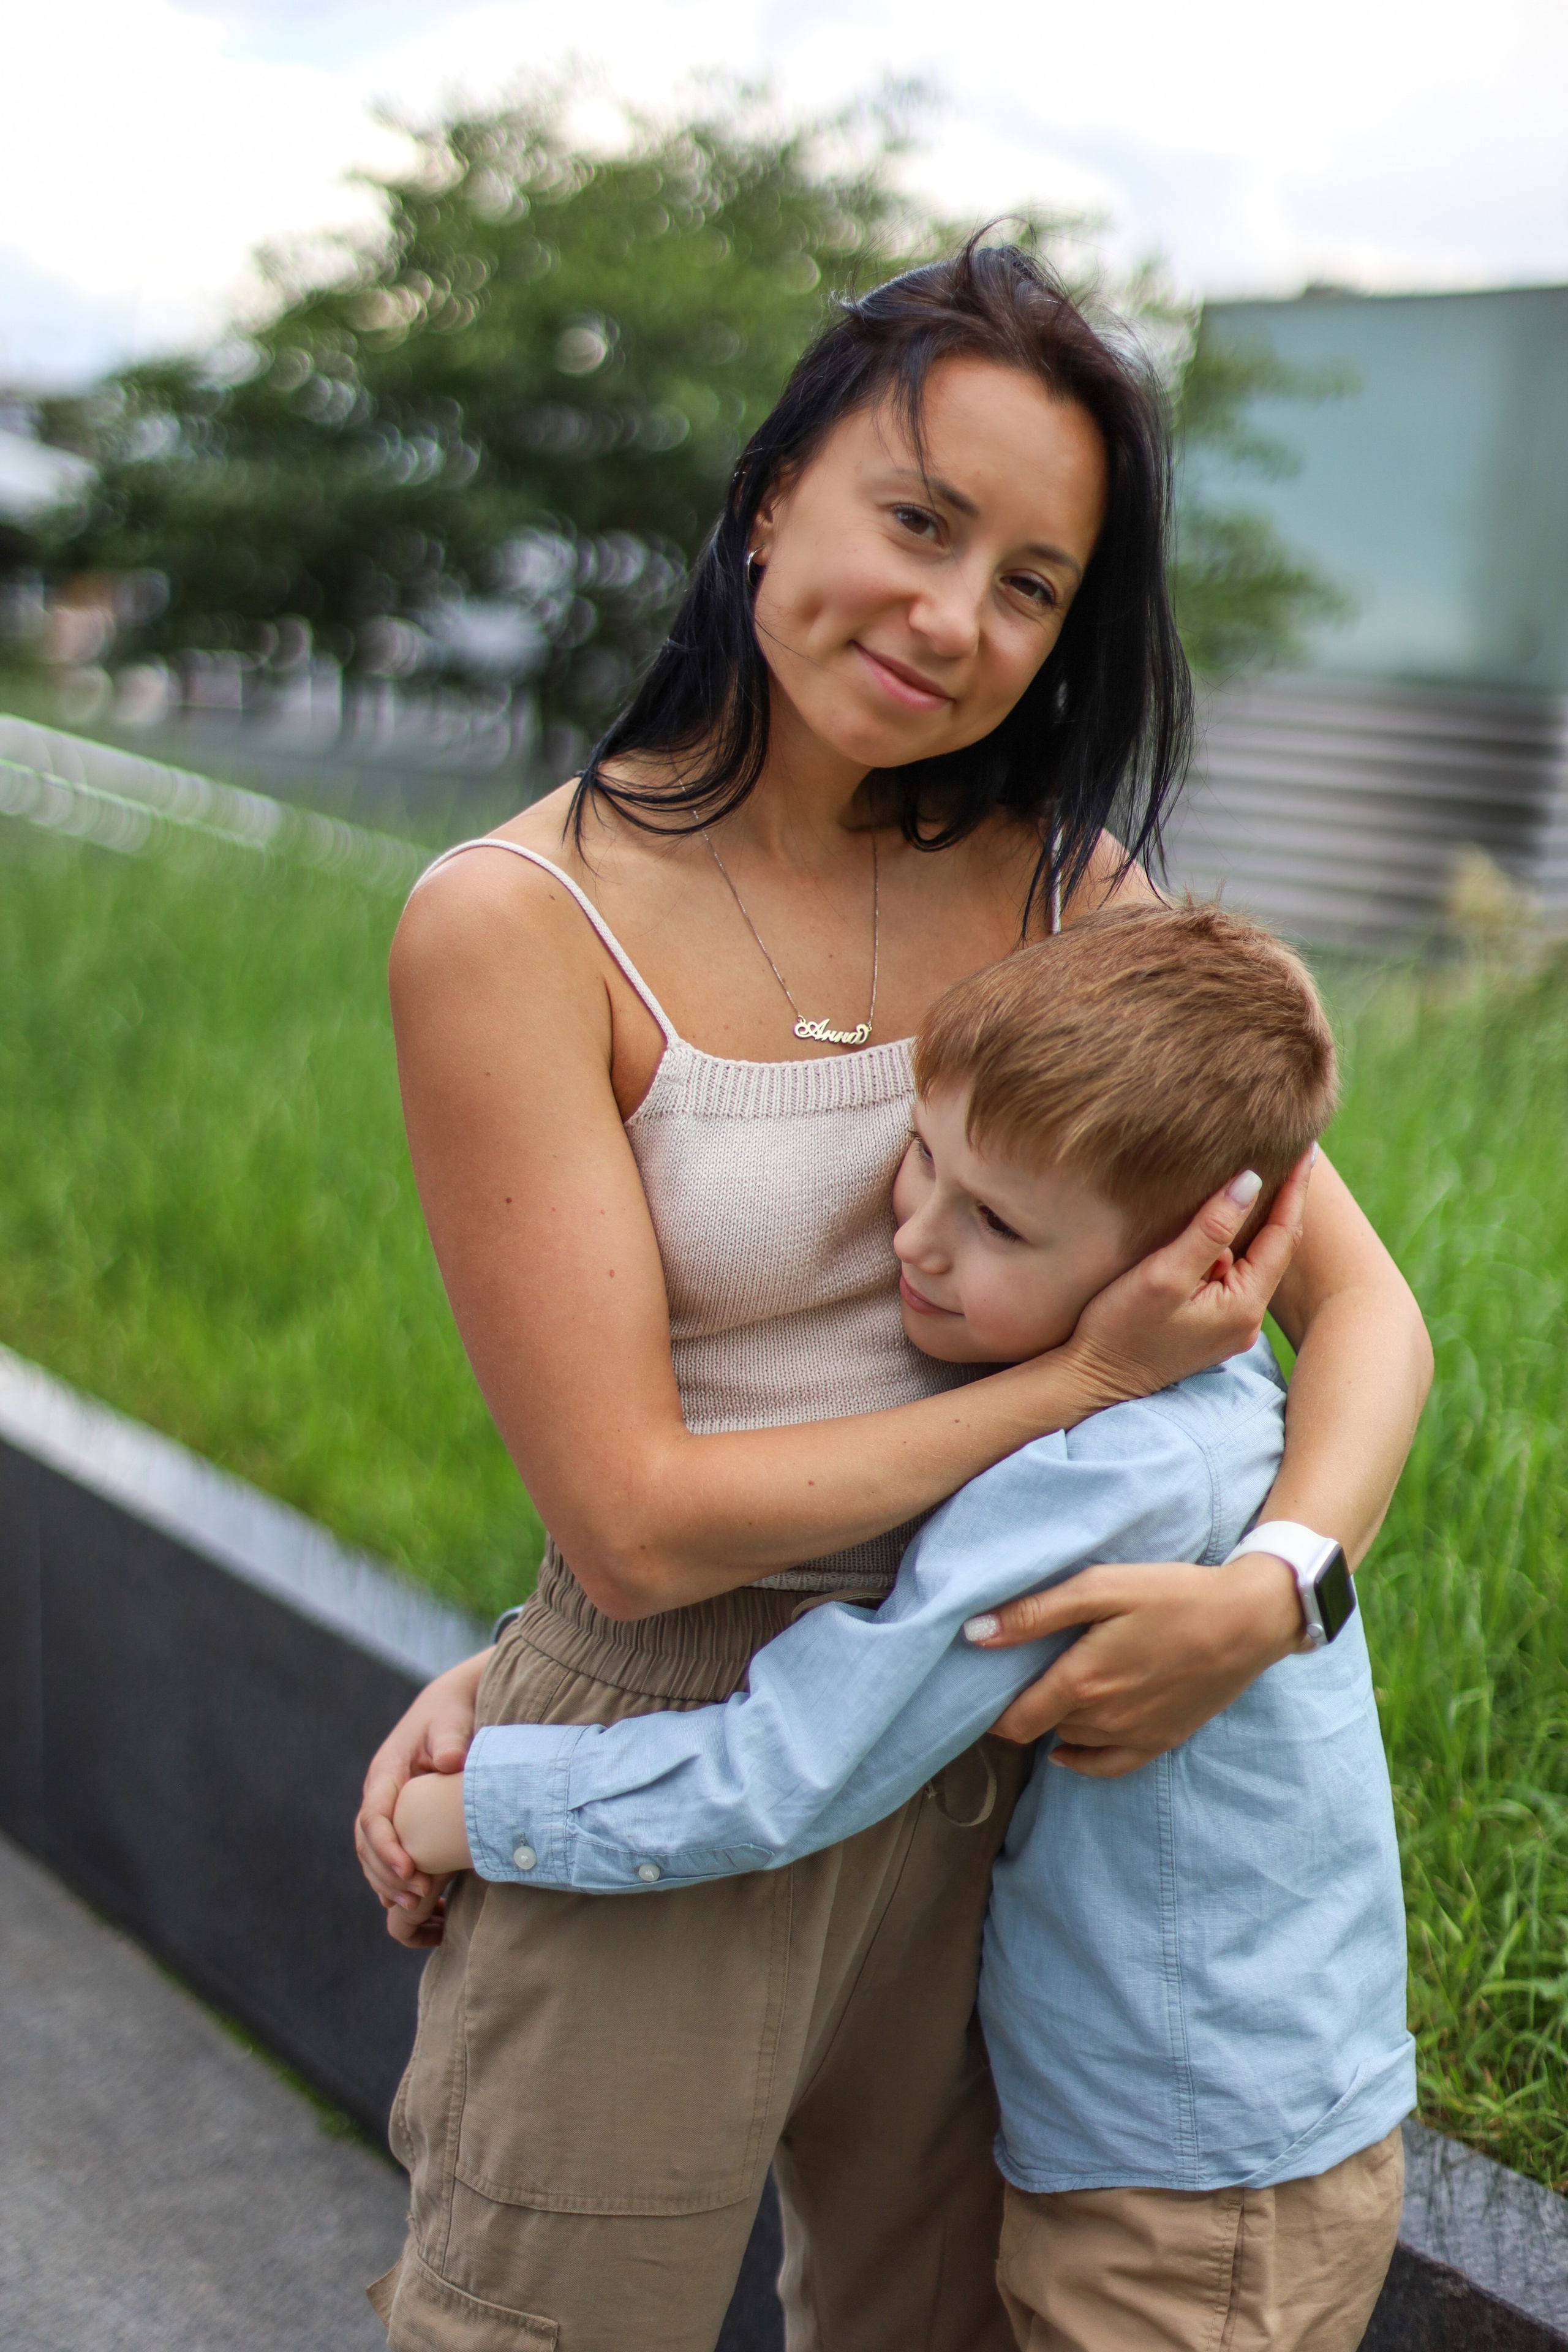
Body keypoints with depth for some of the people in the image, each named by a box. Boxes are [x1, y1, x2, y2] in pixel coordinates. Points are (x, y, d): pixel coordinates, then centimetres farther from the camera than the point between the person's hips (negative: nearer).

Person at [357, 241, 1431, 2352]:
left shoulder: (1061, 885, -2)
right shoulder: (515, 927, -16)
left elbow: (1364, 1302, -3)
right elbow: (636, 1523, -19)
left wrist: (1276, 1587, -22)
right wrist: (1094, 1377, -19)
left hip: (974, 1764, 5)